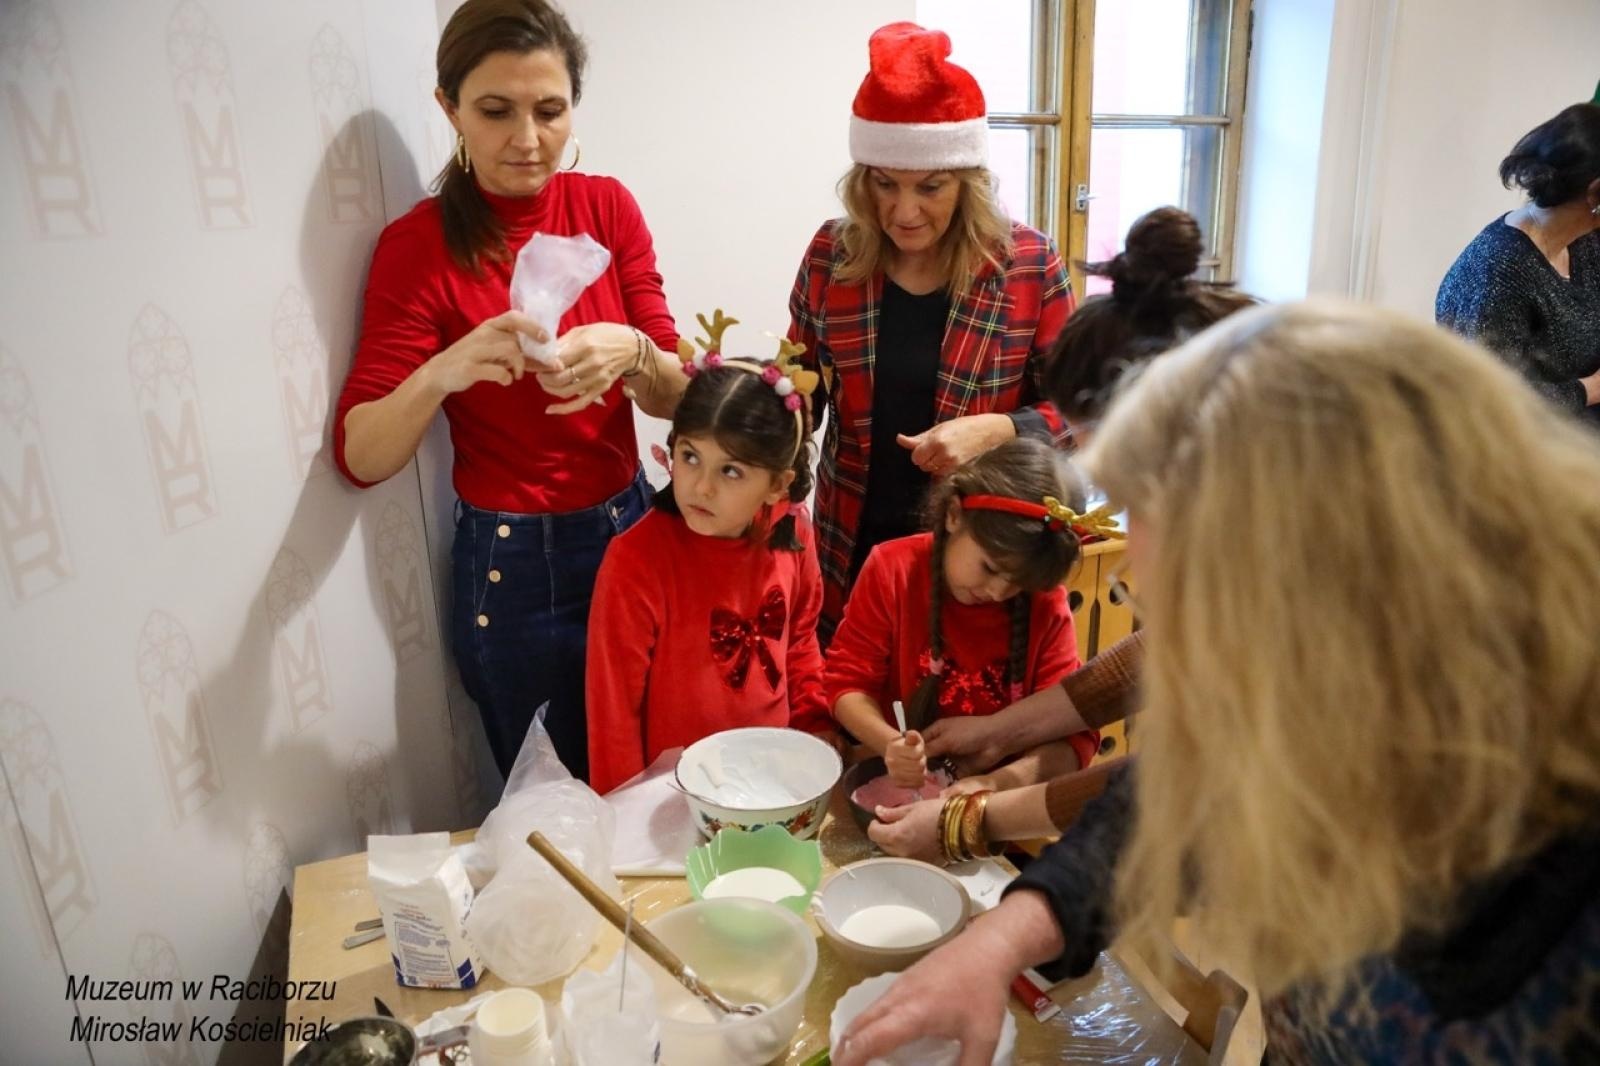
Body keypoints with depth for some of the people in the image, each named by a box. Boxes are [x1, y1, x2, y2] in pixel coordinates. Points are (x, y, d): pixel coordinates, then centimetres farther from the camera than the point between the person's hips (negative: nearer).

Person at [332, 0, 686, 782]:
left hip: (629, 531, 4)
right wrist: (443, 372, -34)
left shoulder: (608, 207, -3)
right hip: (509, 564, -3)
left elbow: (676, 395, -5)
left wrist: (630, 356, -27)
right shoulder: (418, 245, -12)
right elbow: (360, 456, -15)